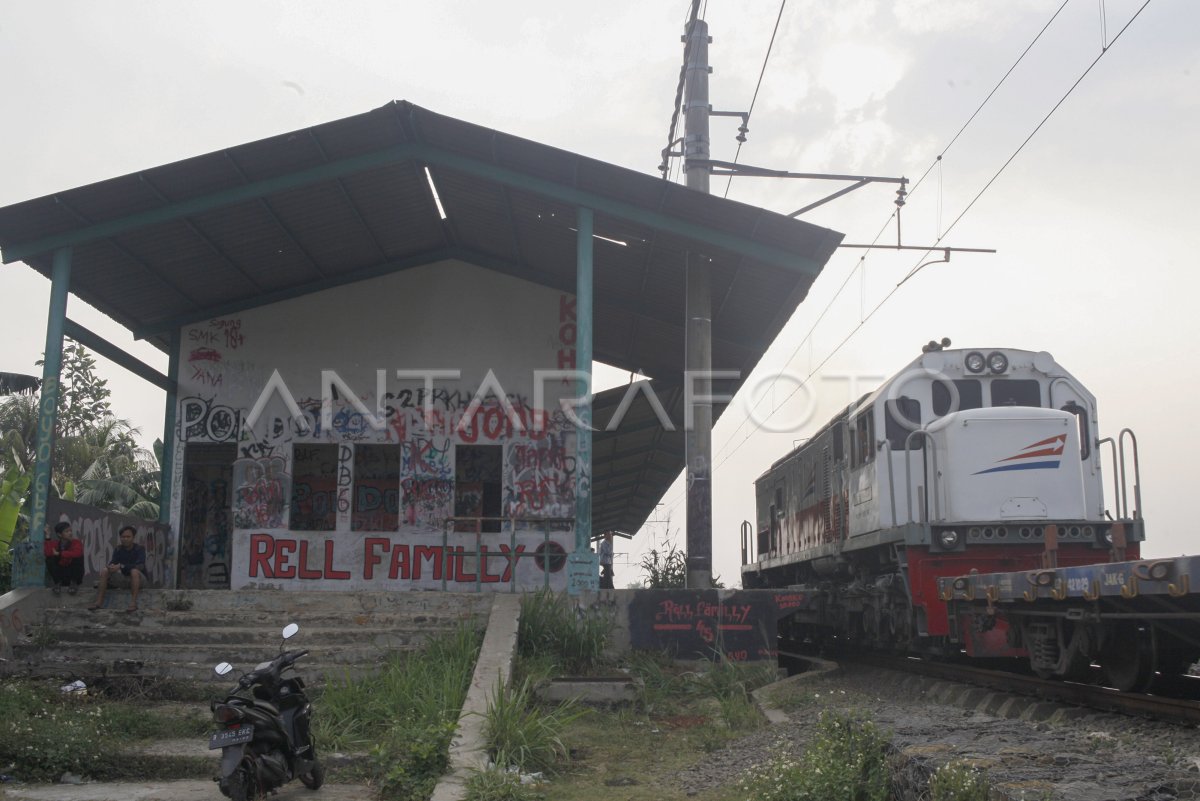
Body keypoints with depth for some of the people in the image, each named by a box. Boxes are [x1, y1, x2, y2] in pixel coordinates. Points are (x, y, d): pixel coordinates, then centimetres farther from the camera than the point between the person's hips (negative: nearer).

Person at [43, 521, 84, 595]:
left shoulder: (77, 542, -10)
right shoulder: (54, 543, -3)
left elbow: (77, 553, -34)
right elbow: (48, 553, -26)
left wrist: (59, 554, -26)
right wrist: (47, 537, -26)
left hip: (73, 574, -1)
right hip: (60, 574, 1)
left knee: (78, 557, -26)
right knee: (49, 558, -20)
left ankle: (74, 583, -13)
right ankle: (57, 583, -8)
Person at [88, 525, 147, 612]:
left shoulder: (139, 549, -13)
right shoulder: (118, 549, 1)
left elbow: (140, 566, -28)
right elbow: (112, 562, -10)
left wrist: (121, 566, -38)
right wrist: (112, 566, -36)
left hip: (138, 579, -5)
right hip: (124, 577, 5)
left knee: (134, 571, -38)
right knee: (104, 571, -14)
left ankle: (133, 602, -38)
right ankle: (99, 601, -18)